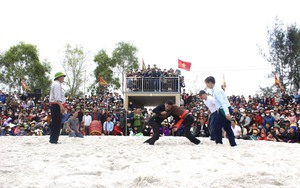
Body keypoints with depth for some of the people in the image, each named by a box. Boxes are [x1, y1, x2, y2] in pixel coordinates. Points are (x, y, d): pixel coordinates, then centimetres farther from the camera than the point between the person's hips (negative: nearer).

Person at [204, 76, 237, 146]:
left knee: (217, 127, -1)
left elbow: (223, 102, -25)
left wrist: (227, 113, -32)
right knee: (227, 128, 12)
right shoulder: (216, 89, 14)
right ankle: (233, 143, 14)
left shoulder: (216, 91, -17)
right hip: (224, 110, 10)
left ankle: (219, 143, 6)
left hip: (223, 110, -10)